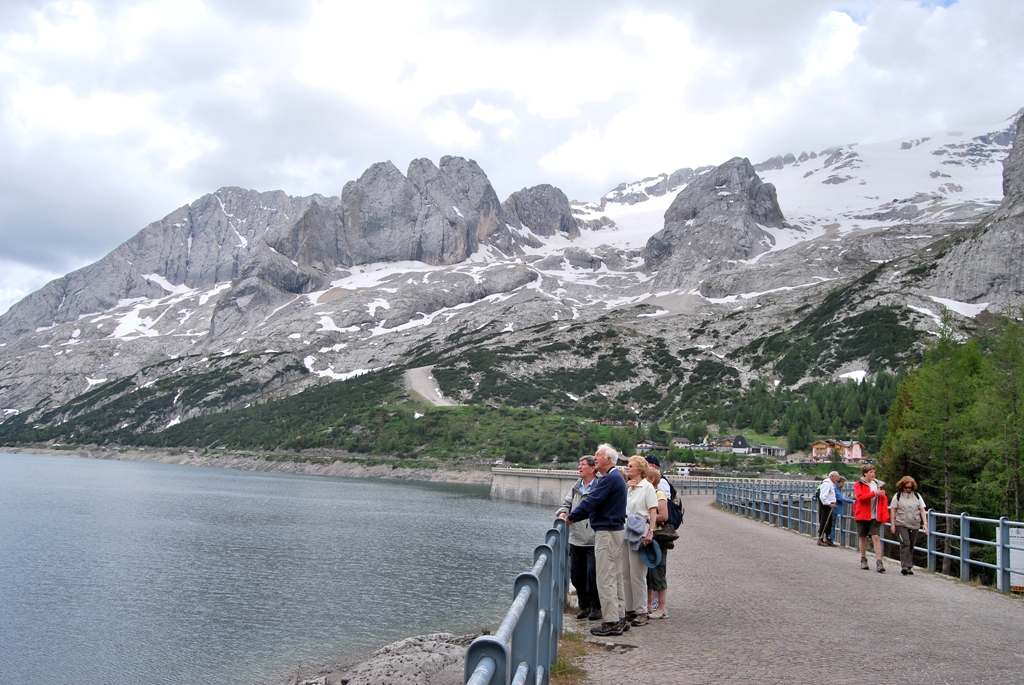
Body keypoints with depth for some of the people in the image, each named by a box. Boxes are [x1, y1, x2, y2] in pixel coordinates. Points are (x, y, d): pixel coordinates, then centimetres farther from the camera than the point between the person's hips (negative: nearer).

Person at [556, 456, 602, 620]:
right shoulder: (576, 486, 11)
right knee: (576, 575, 11)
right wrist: (563, 512, -1)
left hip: (593, 540, -7)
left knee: (592, 575, -3)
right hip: (575, 539, 7)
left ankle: (595, 606, 14)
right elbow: (567, 503, 20)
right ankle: (584, 605, 24)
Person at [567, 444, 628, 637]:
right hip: (616, 529, 11)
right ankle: (620, 617, 21)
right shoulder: (616, 477, 15)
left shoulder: (610, 479, -18)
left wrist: (571, 517, -7)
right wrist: (574, 516, 13)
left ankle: (611, 622, -3)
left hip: (607, 532, -11)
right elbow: (596, 503, 18)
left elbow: (591, 502, -20)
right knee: (615, 576, 15)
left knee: (606, 577, -6)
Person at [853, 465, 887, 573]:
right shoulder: (858, 485, -1)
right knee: (863, 537, 8)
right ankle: (863, 559, 21)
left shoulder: (878, 484, 9)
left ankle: (879, 561, -12)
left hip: (875, 516, 1)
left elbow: (883, 500, 12)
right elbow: (860, 496, -17)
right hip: (863, 515, -1)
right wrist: (874, 493, -24)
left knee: (876, 537, -8)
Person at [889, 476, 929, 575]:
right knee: (905, 543, -15)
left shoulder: (917, 496, 8)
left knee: (911, 546, 6)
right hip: (901, 524, -3)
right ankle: (905, 566, -18)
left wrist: (925, 523, -2)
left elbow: (922, 510, 8)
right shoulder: (898, 496, 3)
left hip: (914, 525, 3)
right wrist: (893, 525, -1)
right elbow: (893, 511, 4)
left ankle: (909, 567, 15)